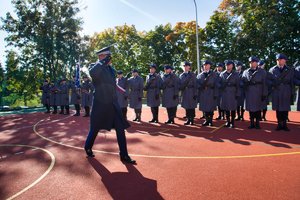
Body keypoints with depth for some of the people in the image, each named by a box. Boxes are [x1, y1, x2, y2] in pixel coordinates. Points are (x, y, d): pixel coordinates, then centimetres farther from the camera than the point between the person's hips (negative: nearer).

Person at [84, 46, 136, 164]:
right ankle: (88, 148, 38)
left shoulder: (111, 69, 13)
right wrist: (103, 62, -25)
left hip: (113, 104, 6)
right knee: (95, 128, 11)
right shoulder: (97, 68, -8)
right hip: (100, 104, -6)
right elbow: (91, 73, -34)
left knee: (120, 129, 1)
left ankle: (124, 155, 10)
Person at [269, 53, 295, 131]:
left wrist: (292, 94, 3)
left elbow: (292, 83, 6)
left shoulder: (290, 70, 6)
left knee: (285, 109, 4)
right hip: (276, 93, 0)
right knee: (278, 109, 4)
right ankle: (279, 124, 13)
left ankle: (284, 124, 13)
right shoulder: (272, 70, 5)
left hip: (286, 93, 0)